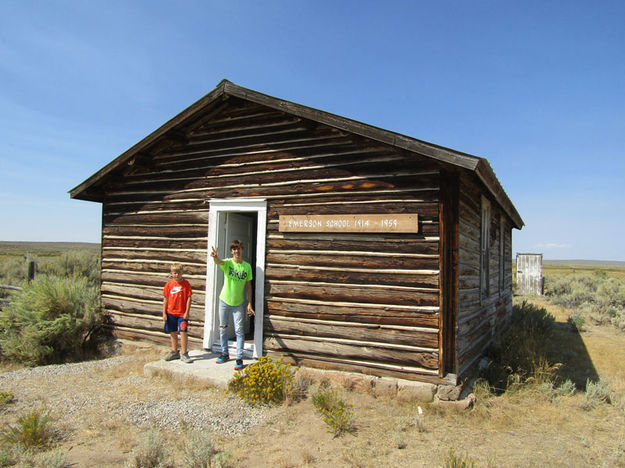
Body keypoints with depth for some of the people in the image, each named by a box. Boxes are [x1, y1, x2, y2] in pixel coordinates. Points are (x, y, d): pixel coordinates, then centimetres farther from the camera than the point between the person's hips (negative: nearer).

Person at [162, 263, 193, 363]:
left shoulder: (186, 284, -4)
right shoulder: (169, 284, 2)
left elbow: (189, 298, -4)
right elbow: (165, 299, 6)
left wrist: (187, 312, -9)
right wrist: (164, 313, 3)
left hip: (182, 313, -3)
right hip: (170, 313, 3)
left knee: (183, 332, -7)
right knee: (173, 333, 13)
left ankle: (184, 354, 4)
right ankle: (174, 352, 28)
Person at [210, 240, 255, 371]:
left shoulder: (247, 266, -3)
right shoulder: (228, 262, -8)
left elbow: (248, 286, 2)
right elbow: (220, 262, -33)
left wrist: (249, 303, -1)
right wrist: (215, 257, -58)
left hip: (238, 303, 0)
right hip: (224, 301, 0)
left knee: (239, 330, -1)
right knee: (223, 328, 12)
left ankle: (239, 358, 8)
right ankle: (225, 353, 31)